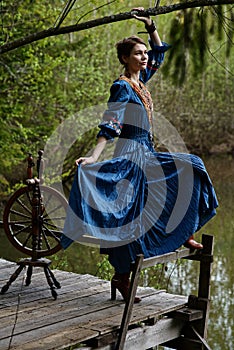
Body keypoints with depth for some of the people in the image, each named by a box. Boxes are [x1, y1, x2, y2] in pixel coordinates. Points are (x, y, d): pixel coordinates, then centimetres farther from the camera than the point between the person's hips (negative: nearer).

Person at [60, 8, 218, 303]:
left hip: (147, 154, 10)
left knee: (190, 172, 9)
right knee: (128, 214, -7)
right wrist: (93, 157, -31)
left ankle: (183, 233, 14)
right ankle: (121, 276, 1)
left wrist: (150, 26, 12)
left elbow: (160, 50, 24)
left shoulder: (141, 80, 11)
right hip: (130, 156, -10)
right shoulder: (122, 87, -13)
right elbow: (109, 126, -21)